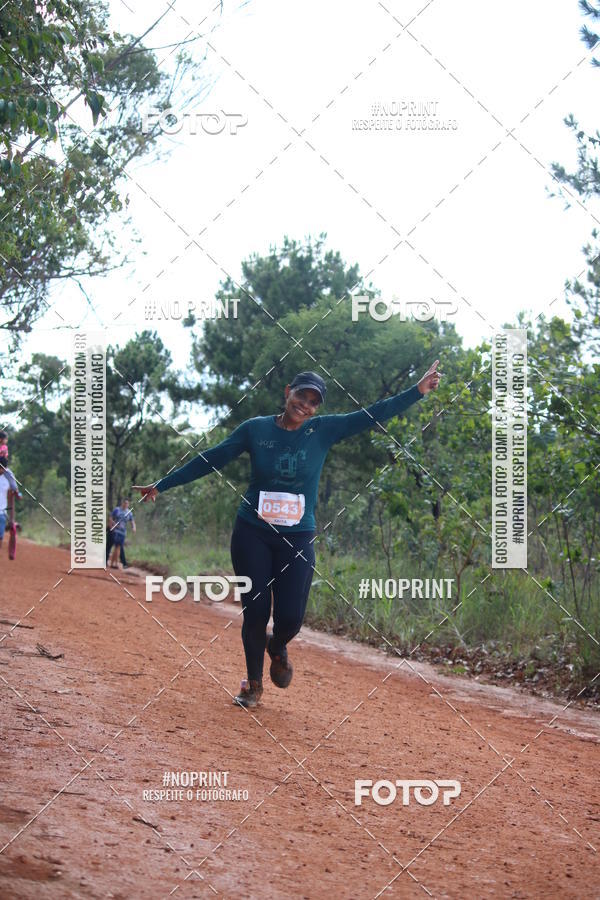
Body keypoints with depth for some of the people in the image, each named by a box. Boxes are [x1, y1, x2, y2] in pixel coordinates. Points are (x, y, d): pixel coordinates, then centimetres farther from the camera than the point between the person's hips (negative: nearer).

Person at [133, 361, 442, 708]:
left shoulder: (324, 431, 1)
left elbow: (372, 415, -3)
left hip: (298, 539, 0)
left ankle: (278, 647, 30)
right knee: (256, 612, -2)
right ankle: (254, 684, 20)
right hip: (252, 534, 0)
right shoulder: (256, 429, 0)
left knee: (290, 618, -8)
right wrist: (162, 485, 5)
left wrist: (419, 391, -11)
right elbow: (210, 460, 4)